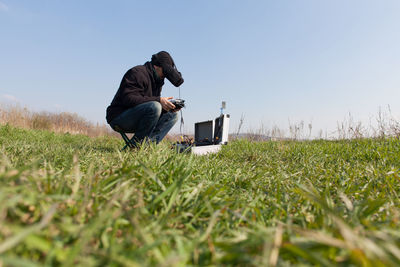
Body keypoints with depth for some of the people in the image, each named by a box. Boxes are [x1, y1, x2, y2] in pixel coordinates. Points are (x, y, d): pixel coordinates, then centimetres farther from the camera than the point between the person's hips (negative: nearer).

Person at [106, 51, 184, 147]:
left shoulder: (157, 80, 14)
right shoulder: (137, 73, -13)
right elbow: (129, 98, -26)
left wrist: (170, 107, -11)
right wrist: (159, 100, -30)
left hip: (136, 121, 9)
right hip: (118, 118, -8)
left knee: (172, 115, 2)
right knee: (154, 107, -32)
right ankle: (135, 145, -19)